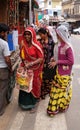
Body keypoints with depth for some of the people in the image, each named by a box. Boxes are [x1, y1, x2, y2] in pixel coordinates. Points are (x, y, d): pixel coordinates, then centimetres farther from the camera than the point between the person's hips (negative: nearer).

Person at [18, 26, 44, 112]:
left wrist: (31, 63, -23)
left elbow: (41, 58, -14)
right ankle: (25, 102, 26)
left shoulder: (36, 45, -14)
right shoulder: (23, 44, 1)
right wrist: (24, 61, -4)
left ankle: (32, 104, 23)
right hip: (25, 68, 4)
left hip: (34, 69, -4)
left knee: (33, 85, 7)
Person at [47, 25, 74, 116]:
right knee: (55, 89, 15)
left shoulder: (68, 47, -22)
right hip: (58, 71, 7)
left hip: (65, 74, -7)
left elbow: (71, 61, -21)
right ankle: (54, 107, 30)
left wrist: (57, 62, -20)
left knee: (63, 90, 9)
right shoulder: (59, 45, 2)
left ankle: (62, 107, 27)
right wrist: (54, 59, -2)